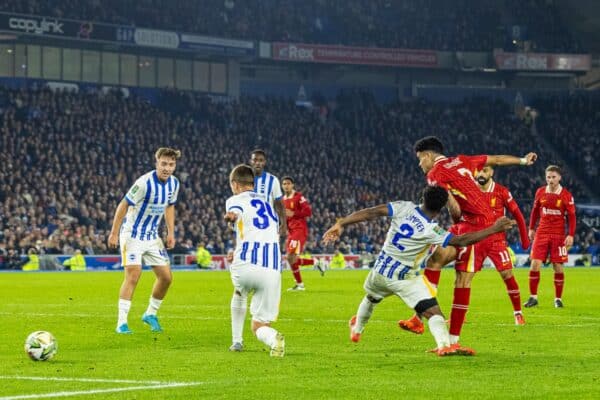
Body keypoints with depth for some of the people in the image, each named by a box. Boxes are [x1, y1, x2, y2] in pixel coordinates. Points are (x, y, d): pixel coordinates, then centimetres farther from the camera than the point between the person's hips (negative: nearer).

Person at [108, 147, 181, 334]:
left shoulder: (174, 183, -2)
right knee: (133, 275, -16)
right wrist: (114, 233, -18)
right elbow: (123, 205, -18)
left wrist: (171, 232, 10)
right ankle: (122, 322, -12)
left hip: (152, 236, 7)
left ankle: (150, 314, 23)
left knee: (166, 276, 3)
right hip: (132, 233, -7)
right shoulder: (145, 183, -24)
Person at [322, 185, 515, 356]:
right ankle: (444, 344, -33)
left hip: (380, 272, 5)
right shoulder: (431, 230, -22)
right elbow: (462, 241, -23)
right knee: (433, 311, -11)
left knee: (371, 298, 34)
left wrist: (341, 224, -10)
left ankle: (356, 328, 56)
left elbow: (372, 212, -14)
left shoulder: (404, 208, -11)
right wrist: (494, 229, -18)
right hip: (405, 279, -5)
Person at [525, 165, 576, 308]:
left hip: (558, 235, -2)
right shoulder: (540, 192, 4)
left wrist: (571, 235, -11)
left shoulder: (566, 195, -5)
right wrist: (531, 228, 15)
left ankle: (558, 299, 11)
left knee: (558, 267, 0)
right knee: (535, 264, -6)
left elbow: (571, 216, -3)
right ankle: (533, 297, 4)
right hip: (541, 233, 2)